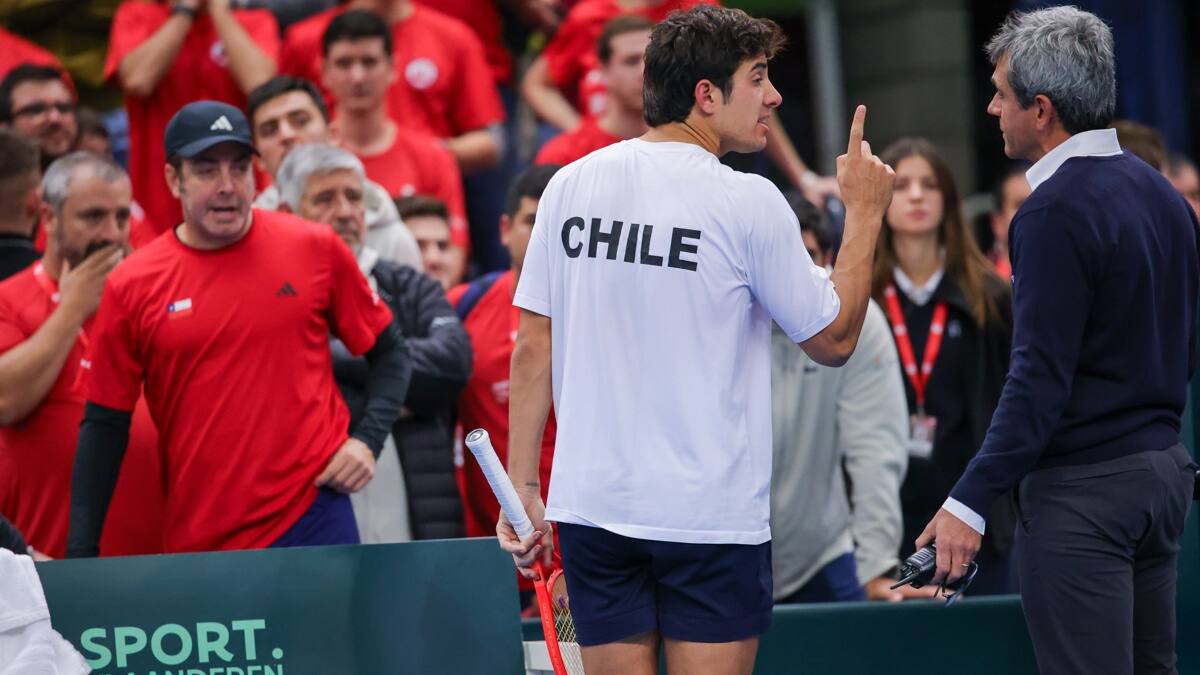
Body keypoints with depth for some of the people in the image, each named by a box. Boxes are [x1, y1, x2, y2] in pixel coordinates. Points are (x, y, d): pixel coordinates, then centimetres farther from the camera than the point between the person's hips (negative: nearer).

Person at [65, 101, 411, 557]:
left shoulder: (316, 250, 1)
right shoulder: (132, 287, 1)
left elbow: (389, 353, 13)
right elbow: (105, 425, 6)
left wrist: (367, 441, -3)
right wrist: (80, 556, 2)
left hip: (314, 516, 0)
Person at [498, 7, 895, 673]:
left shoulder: (570, 185, 4)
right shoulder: (748, 203, -9)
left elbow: (533, 349, 6)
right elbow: (834, 339, 1)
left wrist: (523, 487, 11)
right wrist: (864, 212, 11)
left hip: (591, 502, 4)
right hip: (711, 513, -4)